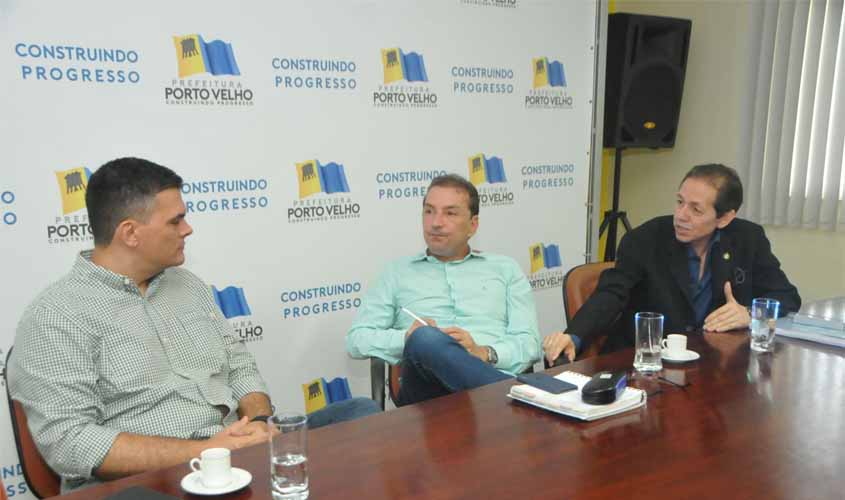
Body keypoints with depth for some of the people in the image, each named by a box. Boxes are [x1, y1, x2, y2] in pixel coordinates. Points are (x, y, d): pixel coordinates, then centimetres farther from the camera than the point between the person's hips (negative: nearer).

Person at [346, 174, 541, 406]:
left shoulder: (505, 269, 21)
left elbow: (529, 343, 9)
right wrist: (408, 339, -8)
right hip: (428, 387, 2)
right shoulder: (397, 273, 22)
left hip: (495, 375, -1)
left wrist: (484, 353, -12)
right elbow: (357, 339, 12)